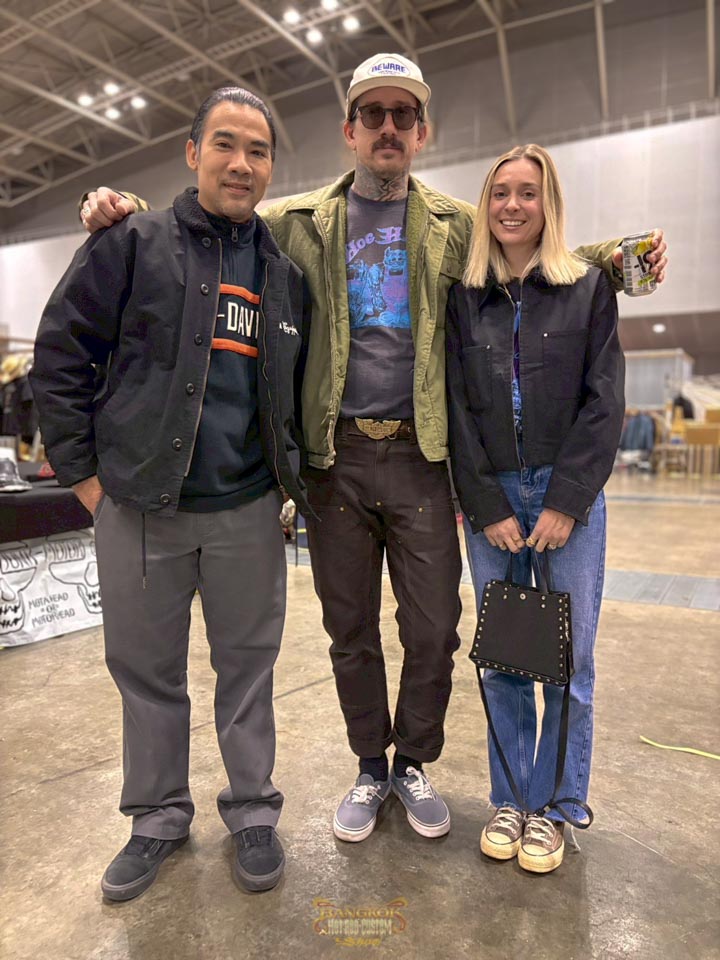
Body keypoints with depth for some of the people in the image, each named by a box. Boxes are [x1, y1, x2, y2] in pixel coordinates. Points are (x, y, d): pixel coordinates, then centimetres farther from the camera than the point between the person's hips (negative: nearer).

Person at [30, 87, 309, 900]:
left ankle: (252, 812, 31)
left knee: (247, 664, 11)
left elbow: (297, 387, 18)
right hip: (137, 507, -1)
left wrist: (289, 473, 10)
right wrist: (82, 469, -4)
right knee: (144, 668, 12)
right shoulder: (132, 245, 1)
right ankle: (158, 818, 34)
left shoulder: (285, 274, 10)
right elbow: (60, 354, -1)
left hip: (246, 511, 2)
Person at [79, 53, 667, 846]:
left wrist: (613, 256, -4)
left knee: (433, 630, 6)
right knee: (349, 631, 11)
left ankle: (414, 765, 32)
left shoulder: (456, 227, 10)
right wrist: (124, 215, -4)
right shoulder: (299, 223, 8)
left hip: (420, 456, 0)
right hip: (336, 457, 0)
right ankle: (370, 767, 34)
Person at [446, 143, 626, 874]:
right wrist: (486, 507, -4)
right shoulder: (464, 297, 8)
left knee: (568, 657, 3)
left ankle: (552, 805, 23)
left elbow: (604, 401, -2)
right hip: (489, 498, 1)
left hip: (568, 493, -1)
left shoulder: (589, 288, 5)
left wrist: (565, 502, -10)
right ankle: (509, 798, 26)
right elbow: (456, 408, 3)